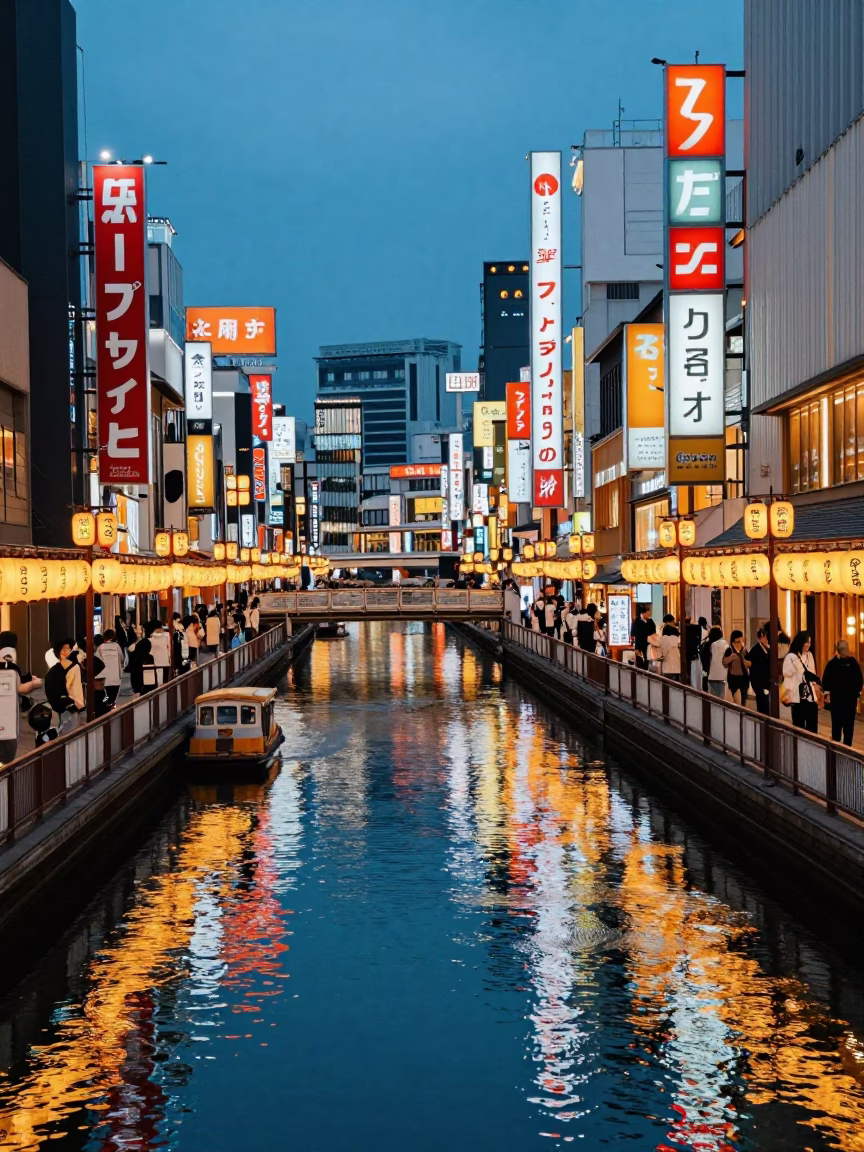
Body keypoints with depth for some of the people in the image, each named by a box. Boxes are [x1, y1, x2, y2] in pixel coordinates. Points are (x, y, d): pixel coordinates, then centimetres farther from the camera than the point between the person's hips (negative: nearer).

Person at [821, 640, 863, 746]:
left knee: (849, 724, 5)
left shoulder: (853, 662, 2)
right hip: (836, 698, 0)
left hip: (850, 698, 0)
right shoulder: (832, 663, 2)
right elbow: (826, 679, 2)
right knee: (836, 724, 0)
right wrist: (827, 693, -6)